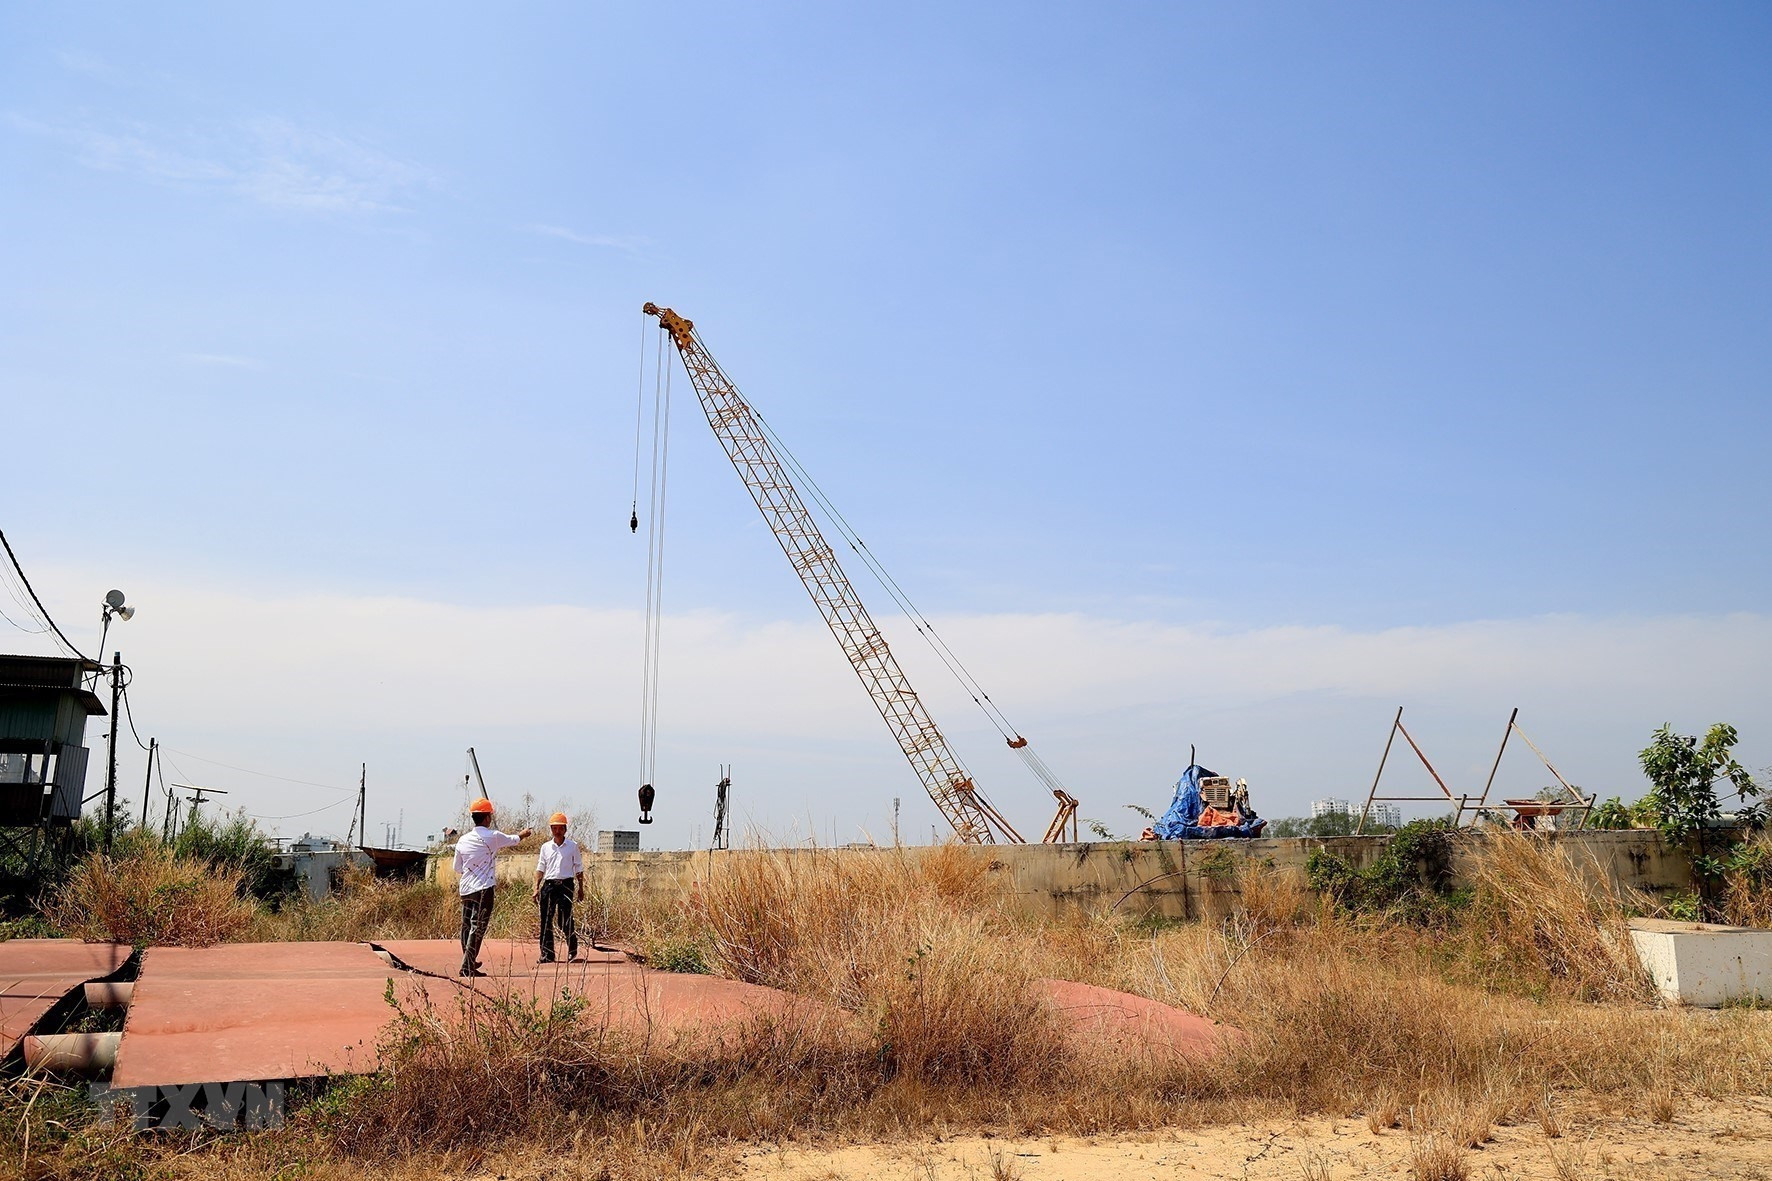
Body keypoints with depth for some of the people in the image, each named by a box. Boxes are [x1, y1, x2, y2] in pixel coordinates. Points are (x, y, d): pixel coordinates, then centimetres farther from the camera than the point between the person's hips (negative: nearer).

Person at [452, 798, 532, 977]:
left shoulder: (463, 840, 7)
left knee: (467, 927, 13)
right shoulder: (493, 836, -6)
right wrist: (523, 834, 36)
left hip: (465, 888, 6)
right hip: (483, 888, -6)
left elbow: (457, 868, 16)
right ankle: (467, 967, -11)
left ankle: (469, 964, 23)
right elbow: (513, 840, 14)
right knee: (478, 927, -6)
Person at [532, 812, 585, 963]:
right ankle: (547, 954, 6)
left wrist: (581, 889, 6)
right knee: (546, 920, 0)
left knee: (564, 919, -7)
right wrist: (536, 888, 4)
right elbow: (540, 868, 12)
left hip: (566, 884, -3)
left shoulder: (572, 846, 4)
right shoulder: (546, 847, 11)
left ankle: (572, 949, 16)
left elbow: (579, 869, 8)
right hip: (548, 884, 3)